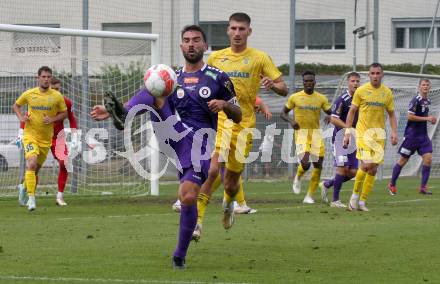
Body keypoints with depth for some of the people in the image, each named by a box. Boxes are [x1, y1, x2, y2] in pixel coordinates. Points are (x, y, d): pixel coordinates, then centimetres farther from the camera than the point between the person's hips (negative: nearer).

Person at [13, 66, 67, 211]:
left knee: (36, 168, 12)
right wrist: (20, 117, -5)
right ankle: (31, 198, -23)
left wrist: (52, 119, -11)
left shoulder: (57, 96, -2)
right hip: (30, 135, -3)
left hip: (46, 138, 3)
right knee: (32, 164, -22)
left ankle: (25, 187, 38)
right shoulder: (29, 94, -2)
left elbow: (64, 113, 8)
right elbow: (16, 105, 14)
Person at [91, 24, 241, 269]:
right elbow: (150, 101, 17)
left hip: (200, 142, -3)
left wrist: (225, 105, -11)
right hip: (176, 136, 3)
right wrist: (113, 112, 6)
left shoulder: (218, 78, 8)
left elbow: (238, 117, 11)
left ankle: (180, 255, 2)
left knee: (188, 196, -16)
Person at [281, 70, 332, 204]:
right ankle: (298, 178, 16)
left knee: (318, 165, -1)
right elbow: (283, 113, 8)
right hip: (301, 134, -3)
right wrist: (291, 121, -12)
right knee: (305, 163, -20)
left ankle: (309, 196, 11)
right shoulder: (295, 97, 0)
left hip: (316, 134, 3)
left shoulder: (321, 98, 4)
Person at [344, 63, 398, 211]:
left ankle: (362, 201, 12)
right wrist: (347, 132, -1)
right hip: (363, 132, -4)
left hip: (379, 133, 4)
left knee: (373, 169, 2)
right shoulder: (361, 91, -2)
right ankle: (355, 194, 0)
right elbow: (352, 112, 4)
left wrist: (394, 132, 1)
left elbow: (391, 114, 14)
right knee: (366, 164, -19)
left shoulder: (387, 93, 6)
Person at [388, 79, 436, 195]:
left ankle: (423, 187, -4)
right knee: (403, 160, 4)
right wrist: (427, 118, -19)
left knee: (428, 158, -8)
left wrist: (431, 119, 6)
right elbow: (410, 116, -20)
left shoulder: (427, 101, 10)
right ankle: (392, 184, 19)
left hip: (423, 135, 7)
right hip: (412, 134, -7)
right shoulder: (416, 100, -14)